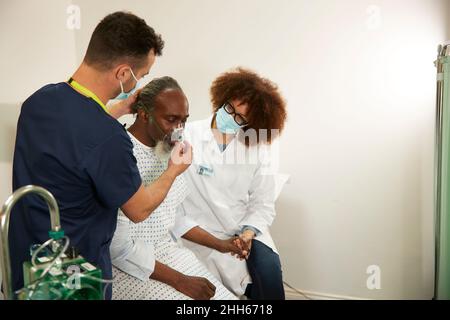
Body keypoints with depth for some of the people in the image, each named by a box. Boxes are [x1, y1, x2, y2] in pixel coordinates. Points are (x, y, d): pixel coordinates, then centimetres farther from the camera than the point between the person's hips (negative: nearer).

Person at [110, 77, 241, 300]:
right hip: (129, 265, -7)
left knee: (226, 297, -3)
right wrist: (180, 281, -18)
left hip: (169, 252, 7)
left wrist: (218, 244, 15)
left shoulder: (169, 151, 5)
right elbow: (119, 248, -20)